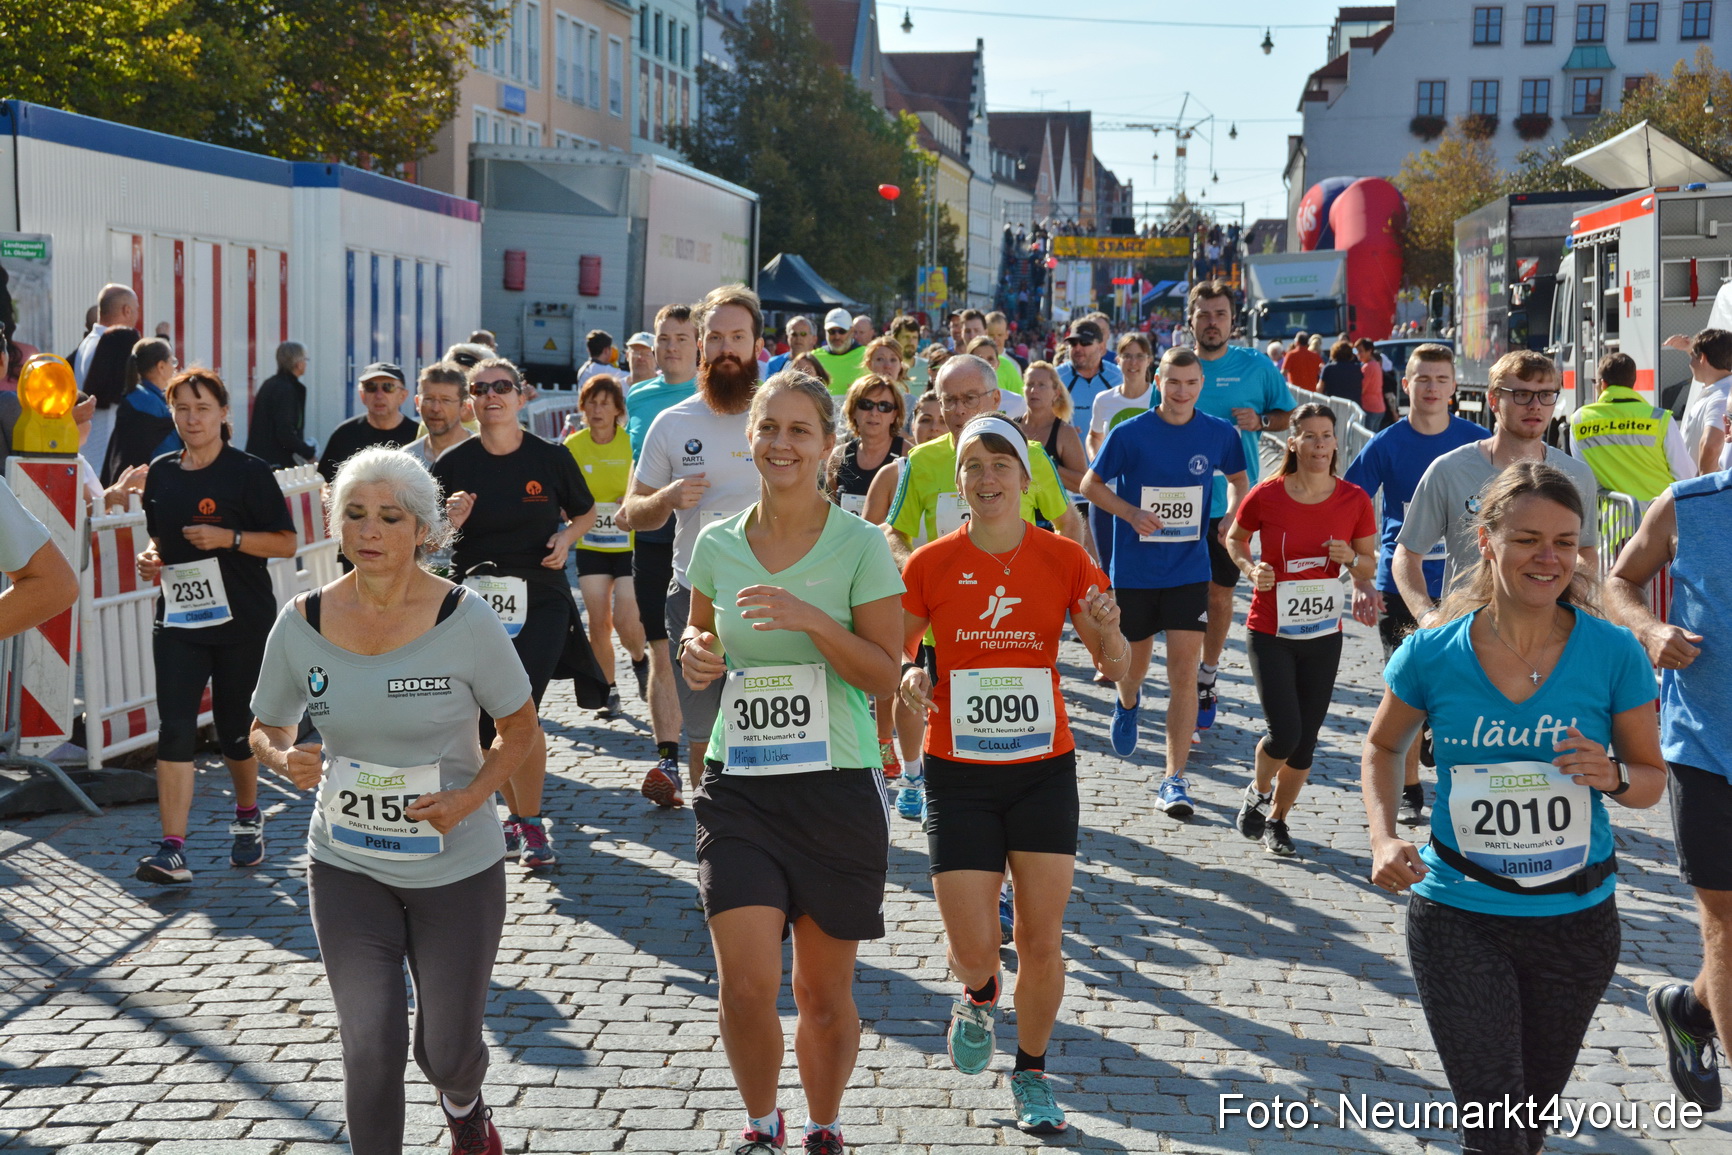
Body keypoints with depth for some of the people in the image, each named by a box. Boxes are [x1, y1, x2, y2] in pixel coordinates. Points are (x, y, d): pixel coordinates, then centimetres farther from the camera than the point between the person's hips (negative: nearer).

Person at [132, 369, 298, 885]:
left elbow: (285, 543, -7)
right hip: (178, 618, 3)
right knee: (175, 728, -8)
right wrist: (151, 557, 0)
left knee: (236, 727, 9)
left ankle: (247, 818, 36)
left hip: (242, 620, -3)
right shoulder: (161, 473, 8)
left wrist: (229, 538, -20)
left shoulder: (248, 472, -6)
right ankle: (172, 851, -11)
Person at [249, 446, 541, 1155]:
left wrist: (468, 798, -20)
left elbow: (521, 731, -4)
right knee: (370, 1045, -3)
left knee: (448, 1051, 12)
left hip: (457, 868, -1)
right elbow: (266, 729, 8)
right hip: (346, 867, 1)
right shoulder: (302, 624, -7)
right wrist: (285, 759, -15)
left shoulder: (464, 619, -15)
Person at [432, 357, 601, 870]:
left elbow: (586, 511, 15)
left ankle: (529, 823, 5)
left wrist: (566, 536, -5)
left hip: (540, 602, -2)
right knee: (486, 721, 7)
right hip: (473, 604, 2)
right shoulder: (453, 464, 0)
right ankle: (518, 814, 30)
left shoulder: (551, 458, -1)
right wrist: (451, 520, -16)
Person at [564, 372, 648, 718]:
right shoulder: (573, 446, 0)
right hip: (591, 546, 3)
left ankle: (640, 661, 22)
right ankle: (609, 691, 18)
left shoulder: (632, 443, -8)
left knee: (625, 621, -11)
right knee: (598, 622, 1)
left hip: (630, 544, -3)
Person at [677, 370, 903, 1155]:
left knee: (824, 994, 9)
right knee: (746, 985, -7)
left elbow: (884, 675, -8)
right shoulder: (717, 545, 4)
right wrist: (695, 650, -2)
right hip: (739, 788, 2)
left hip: (836, 788, -2)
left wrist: (814, 619, -22)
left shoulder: (859, 545, -6)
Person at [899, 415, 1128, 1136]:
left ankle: (1031, 1074, 27)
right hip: (958, 775, -1)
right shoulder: (931, 564, -5)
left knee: (1042, 941, 2)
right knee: (972, 949, -5)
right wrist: (910, 678, -19)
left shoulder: (1064, 559, -3)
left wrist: (1108, 633, -21)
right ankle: (979, 1001, 33)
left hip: (1044, 770, 1)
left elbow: (1116, 669, 1)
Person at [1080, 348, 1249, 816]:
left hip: (1189, 570, 0)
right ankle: (1127, 703, 54)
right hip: (1134, 570, 0)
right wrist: (1132, 514, -16)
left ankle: (1174, 780, -4)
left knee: (1184, 671, -9)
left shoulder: (1219, 434, -1)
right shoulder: (1129, 434, -8)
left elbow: (1238, 479, 17)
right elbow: (1091, 485, 1)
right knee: (1135, 661, 16)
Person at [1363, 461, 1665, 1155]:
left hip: (1576, 921, 2)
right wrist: (1385, 840, -7)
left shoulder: (1613, 654, -10)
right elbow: (1382, 748, 8)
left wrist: (1613, 775, -22)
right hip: (1459, 919, -2)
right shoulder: (1433, 655, -11)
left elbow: (1653, 778, 1)